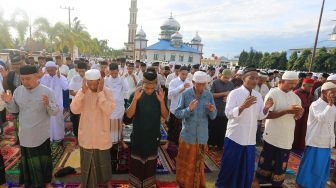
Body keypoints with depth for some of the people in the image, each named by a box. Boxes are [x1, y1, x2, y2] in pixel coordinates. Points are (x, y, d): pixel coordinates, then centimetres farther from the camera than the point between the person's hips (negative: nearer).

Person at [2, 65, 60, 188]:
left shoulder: (47, 91, -16)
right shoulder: (18, 90, -2)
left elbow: (55, 112, -17)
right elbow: (14, 110, 6)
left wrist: (48, 104, -36)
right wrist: (9, 102, -13)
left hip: (41, 135, -3)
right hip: (25, 135, 4)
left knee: (44, 160, 15)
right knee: (27, 161, 21)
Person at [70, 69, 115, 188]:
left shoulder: (107, 91, -13)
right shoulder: (82, 91, -7)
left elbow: (109, 110, -26)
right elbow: (74, 110, -18)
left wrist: (100, 92, -28)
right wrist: (83, 92, -25)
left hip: (102, 134, -1)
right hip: (86, 135, 1)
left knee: (104, 160, 20)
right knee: (87, 161, 20)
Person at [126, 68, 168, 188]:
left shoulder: (159, 95, -7)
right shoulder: (135, 94, -12)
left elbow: (165, 116, -8)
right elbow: (129, 115, -17)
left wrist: (161, 101, -25)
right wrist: (135, 99, -31)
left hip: (153, 135, 2)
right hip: (138, 135, -1)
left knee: (151, 161, 18)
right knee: (136, 161, 15)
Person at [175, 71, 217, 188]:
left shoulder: (209, 95, -5)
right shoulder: (185, 94, -12)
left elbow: (213, 116, -4)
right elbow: (177, 113, -13)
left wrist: (212, 110, -25)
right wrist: (188, 109, -30)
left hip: (202, 136, 2)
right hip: (187, 135, -2)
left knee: (198, 163, 21)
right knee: (185, 163, 14)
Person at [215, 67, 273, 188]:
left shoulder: (258, 96, 7)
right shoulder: (235, 93, -11)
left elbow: (260, 116, 8)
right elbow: (228, 114, -21)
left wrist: (266, 108, -12)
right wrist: (243, 106, -35)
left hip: (250, 139, 5)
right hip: (235, 137, -5)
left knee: (247, 169, 16)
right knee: (230, 166, 9)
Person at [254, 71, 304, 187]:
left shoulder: (295, 96, 6)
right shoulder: (273, 93, -13)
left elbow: (296, 117, 9)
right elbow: (267, 114, -19)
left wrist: (299, 113, -13)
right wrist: (286, 111, -26)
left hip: (287, 137, 6)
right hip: (273, 136, -5)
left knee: (281, 163, 16)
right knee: (266, 160, 7)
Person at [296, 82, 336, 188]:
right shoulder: (315, 105, -14)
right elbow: (322, 118, -29)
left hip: (326, 143, 7)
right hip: (315, 143, -7)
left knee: (322, 168, 17)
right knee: (310, 167, 4)